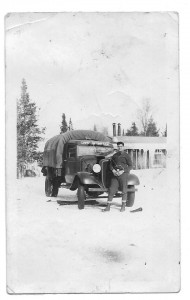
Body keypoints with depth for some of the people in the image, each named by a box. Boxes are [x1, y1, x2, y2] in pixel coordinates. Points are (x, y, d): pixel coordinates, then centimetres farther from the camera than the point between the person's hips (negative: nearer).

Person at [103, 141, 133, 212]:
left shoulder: (126, 155, 1)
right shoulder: (114, 155, 13)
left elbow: (130, 166, -1)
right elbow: (111, 165, 17)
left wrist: (123, 171, -13)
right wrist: (113, 170, -4)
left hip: (123, 174, -3)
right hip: (114, 174, 3)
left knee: (124, 190, 3)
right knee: (111, 190, -1)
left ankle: (123, 206, 15)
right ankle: (108, 207, 2)